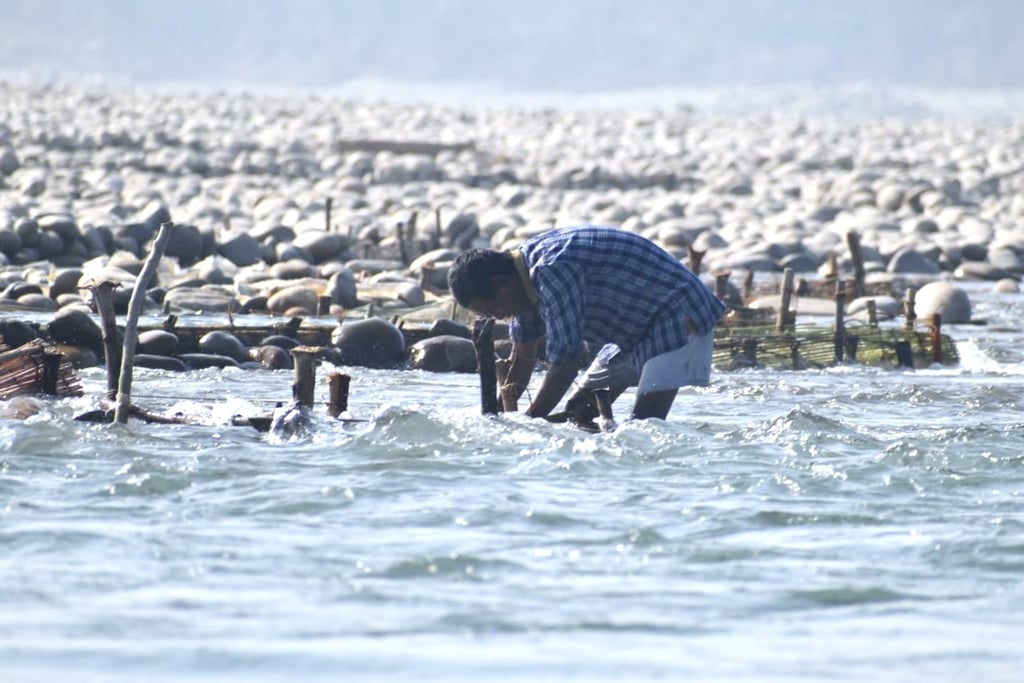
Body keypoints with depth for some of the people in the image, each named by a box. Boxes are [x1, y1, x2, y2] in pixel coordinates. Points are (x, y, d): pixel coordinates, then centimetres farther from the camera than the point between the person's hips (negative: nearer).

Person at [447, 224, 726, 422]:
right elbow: (523, 358, 13)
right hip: (637, 331, 11)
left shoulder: (552, 271, -31)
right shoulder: (528, 270, 1)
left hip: (677, 317, -11)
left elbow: (565, 364, -29)